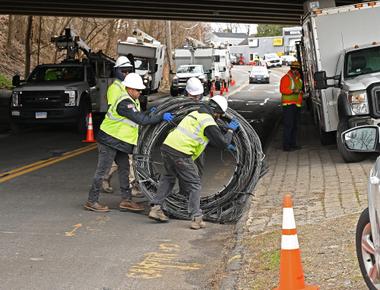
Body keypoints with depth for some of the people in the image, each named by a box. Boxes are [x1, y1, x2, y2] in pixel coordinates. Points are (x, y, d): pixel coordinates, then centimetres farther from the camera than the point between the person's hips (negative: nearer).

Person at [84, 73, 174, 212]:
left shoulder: (133, 101, 7)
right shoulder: (124, 103, -25)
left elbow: (139, 117, 12)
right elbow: (141, 120, -28)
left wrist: (151, 115, -4)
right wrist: (161, 117, -25)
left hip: (118, 142, 10)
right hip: (109, 141, -10)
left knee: (124, 168, 11)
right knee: (102, 171, -4)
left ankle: (126, 200, 17)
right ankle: (91, 201, 4)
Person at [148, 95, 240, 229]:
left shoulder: (195, 113, 22)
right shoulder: (209, 122, -4)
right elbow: (223, 143, -4)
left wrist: (225, 144, 40)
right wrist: (230, 130, 14)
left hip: (167, 146, 8)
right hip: (180, 153, -7)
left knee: (168, 178, 26)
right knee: (194, 184, 4)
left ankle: (156, 207, 19)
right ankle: (196, 219, 2)